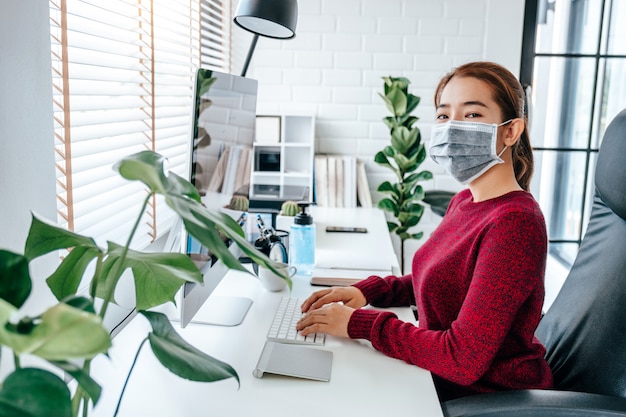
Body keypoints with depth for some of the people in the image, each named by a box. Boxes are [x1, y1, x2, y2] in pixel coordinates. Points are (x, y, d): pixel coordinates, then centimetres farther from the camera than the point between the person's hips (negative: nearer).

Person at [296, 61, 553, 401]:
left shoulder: (515, 222, -26)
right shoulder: (464, 202, 3)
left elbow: (463, 359, -28)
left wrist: (360, 323, -21)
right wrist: (366, 291, 1)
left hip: (485, 396, -7)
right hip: (444, 373, 7)